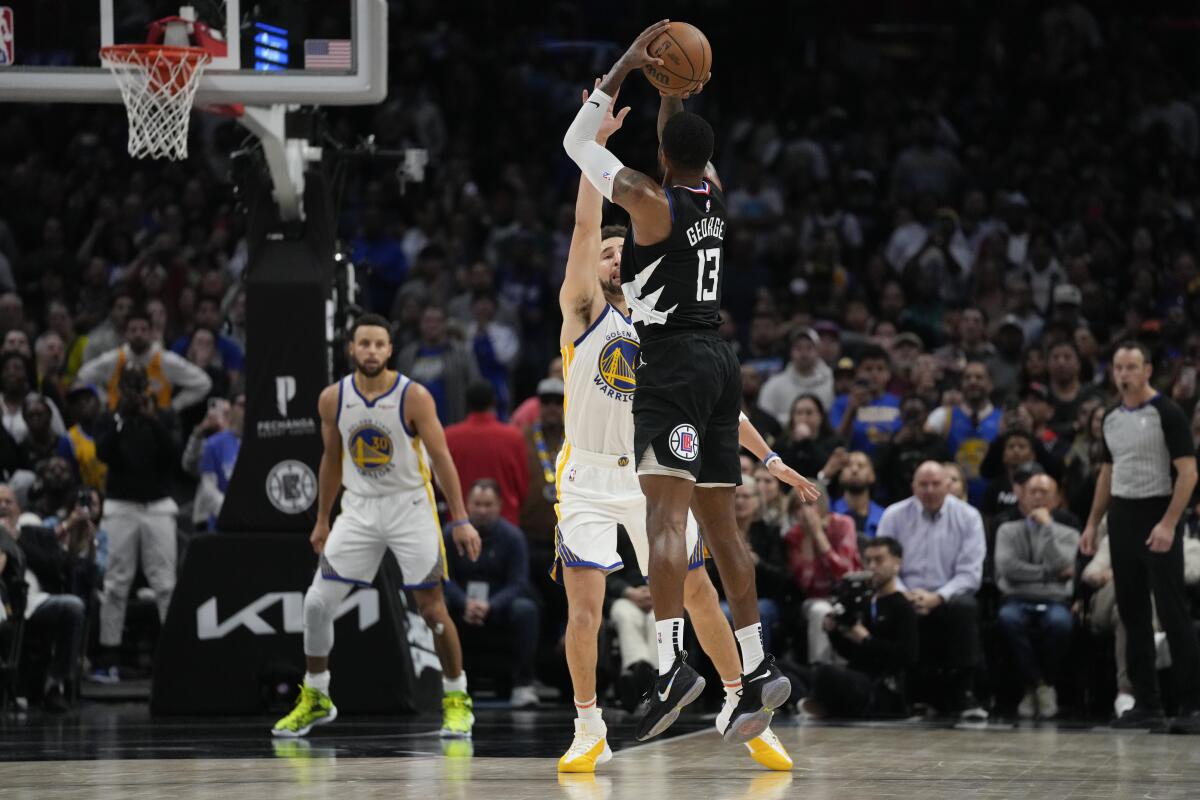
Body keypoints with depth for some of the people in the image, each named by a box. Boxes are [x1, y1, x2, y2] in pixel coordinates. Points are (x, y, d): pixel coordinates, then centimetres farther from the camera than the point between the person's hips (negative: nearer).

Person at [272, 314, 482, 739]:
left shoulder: (414, 397, -14)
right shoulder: (332, 399, -3)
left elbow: (441, 457, -11)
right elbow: (332, 460, 10)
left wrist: (460, 520, -15)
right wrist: (322, 521, 13)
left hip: (410, 508, -3)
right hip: (359, 509, 3)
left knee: (432, 608, -3)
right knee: (317, 602, -2)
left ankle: (457, 700, 12)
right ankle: (315, 698, 13)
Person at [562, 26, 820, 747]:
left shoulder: (652, 203, -12)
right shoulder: (715, 195, 8)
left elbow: (578, 143, -3)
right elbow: (686, 149, 30)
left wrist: (626, 67, 0)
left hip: (672, 363, -8)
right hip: (719, 359, 8)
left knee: (667, 510, -19)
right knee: (720, 523, 11)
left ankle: (673, 662, -33)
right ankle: (759, 670, 9)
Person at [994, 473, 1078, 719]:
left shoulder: (1068, 535, 15)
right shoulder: (1009, 531, 16)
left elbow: (1060, 565, -7)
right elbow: (1007, 567, -2)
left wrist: (1047, 526, -2)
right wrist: (1050, 573, -2)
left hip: (1054, 601, 0)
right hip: (1018, 600, 0)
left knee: (1059, 621, -38)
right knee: (1008, 618, -38)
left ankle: (1046, 684, -15)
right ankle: (1036, 685, -22)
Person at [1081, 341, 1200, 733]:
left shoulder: (1167, 413, -9)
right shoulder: (1112, 419, 12)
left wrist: (1168, 523, -22)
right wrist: (1093, 523, 14)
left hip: (1157, 517, -7)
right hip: (1122, 519, 7)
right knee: (1132, 614, 7)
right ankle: (1147, 705, 12)